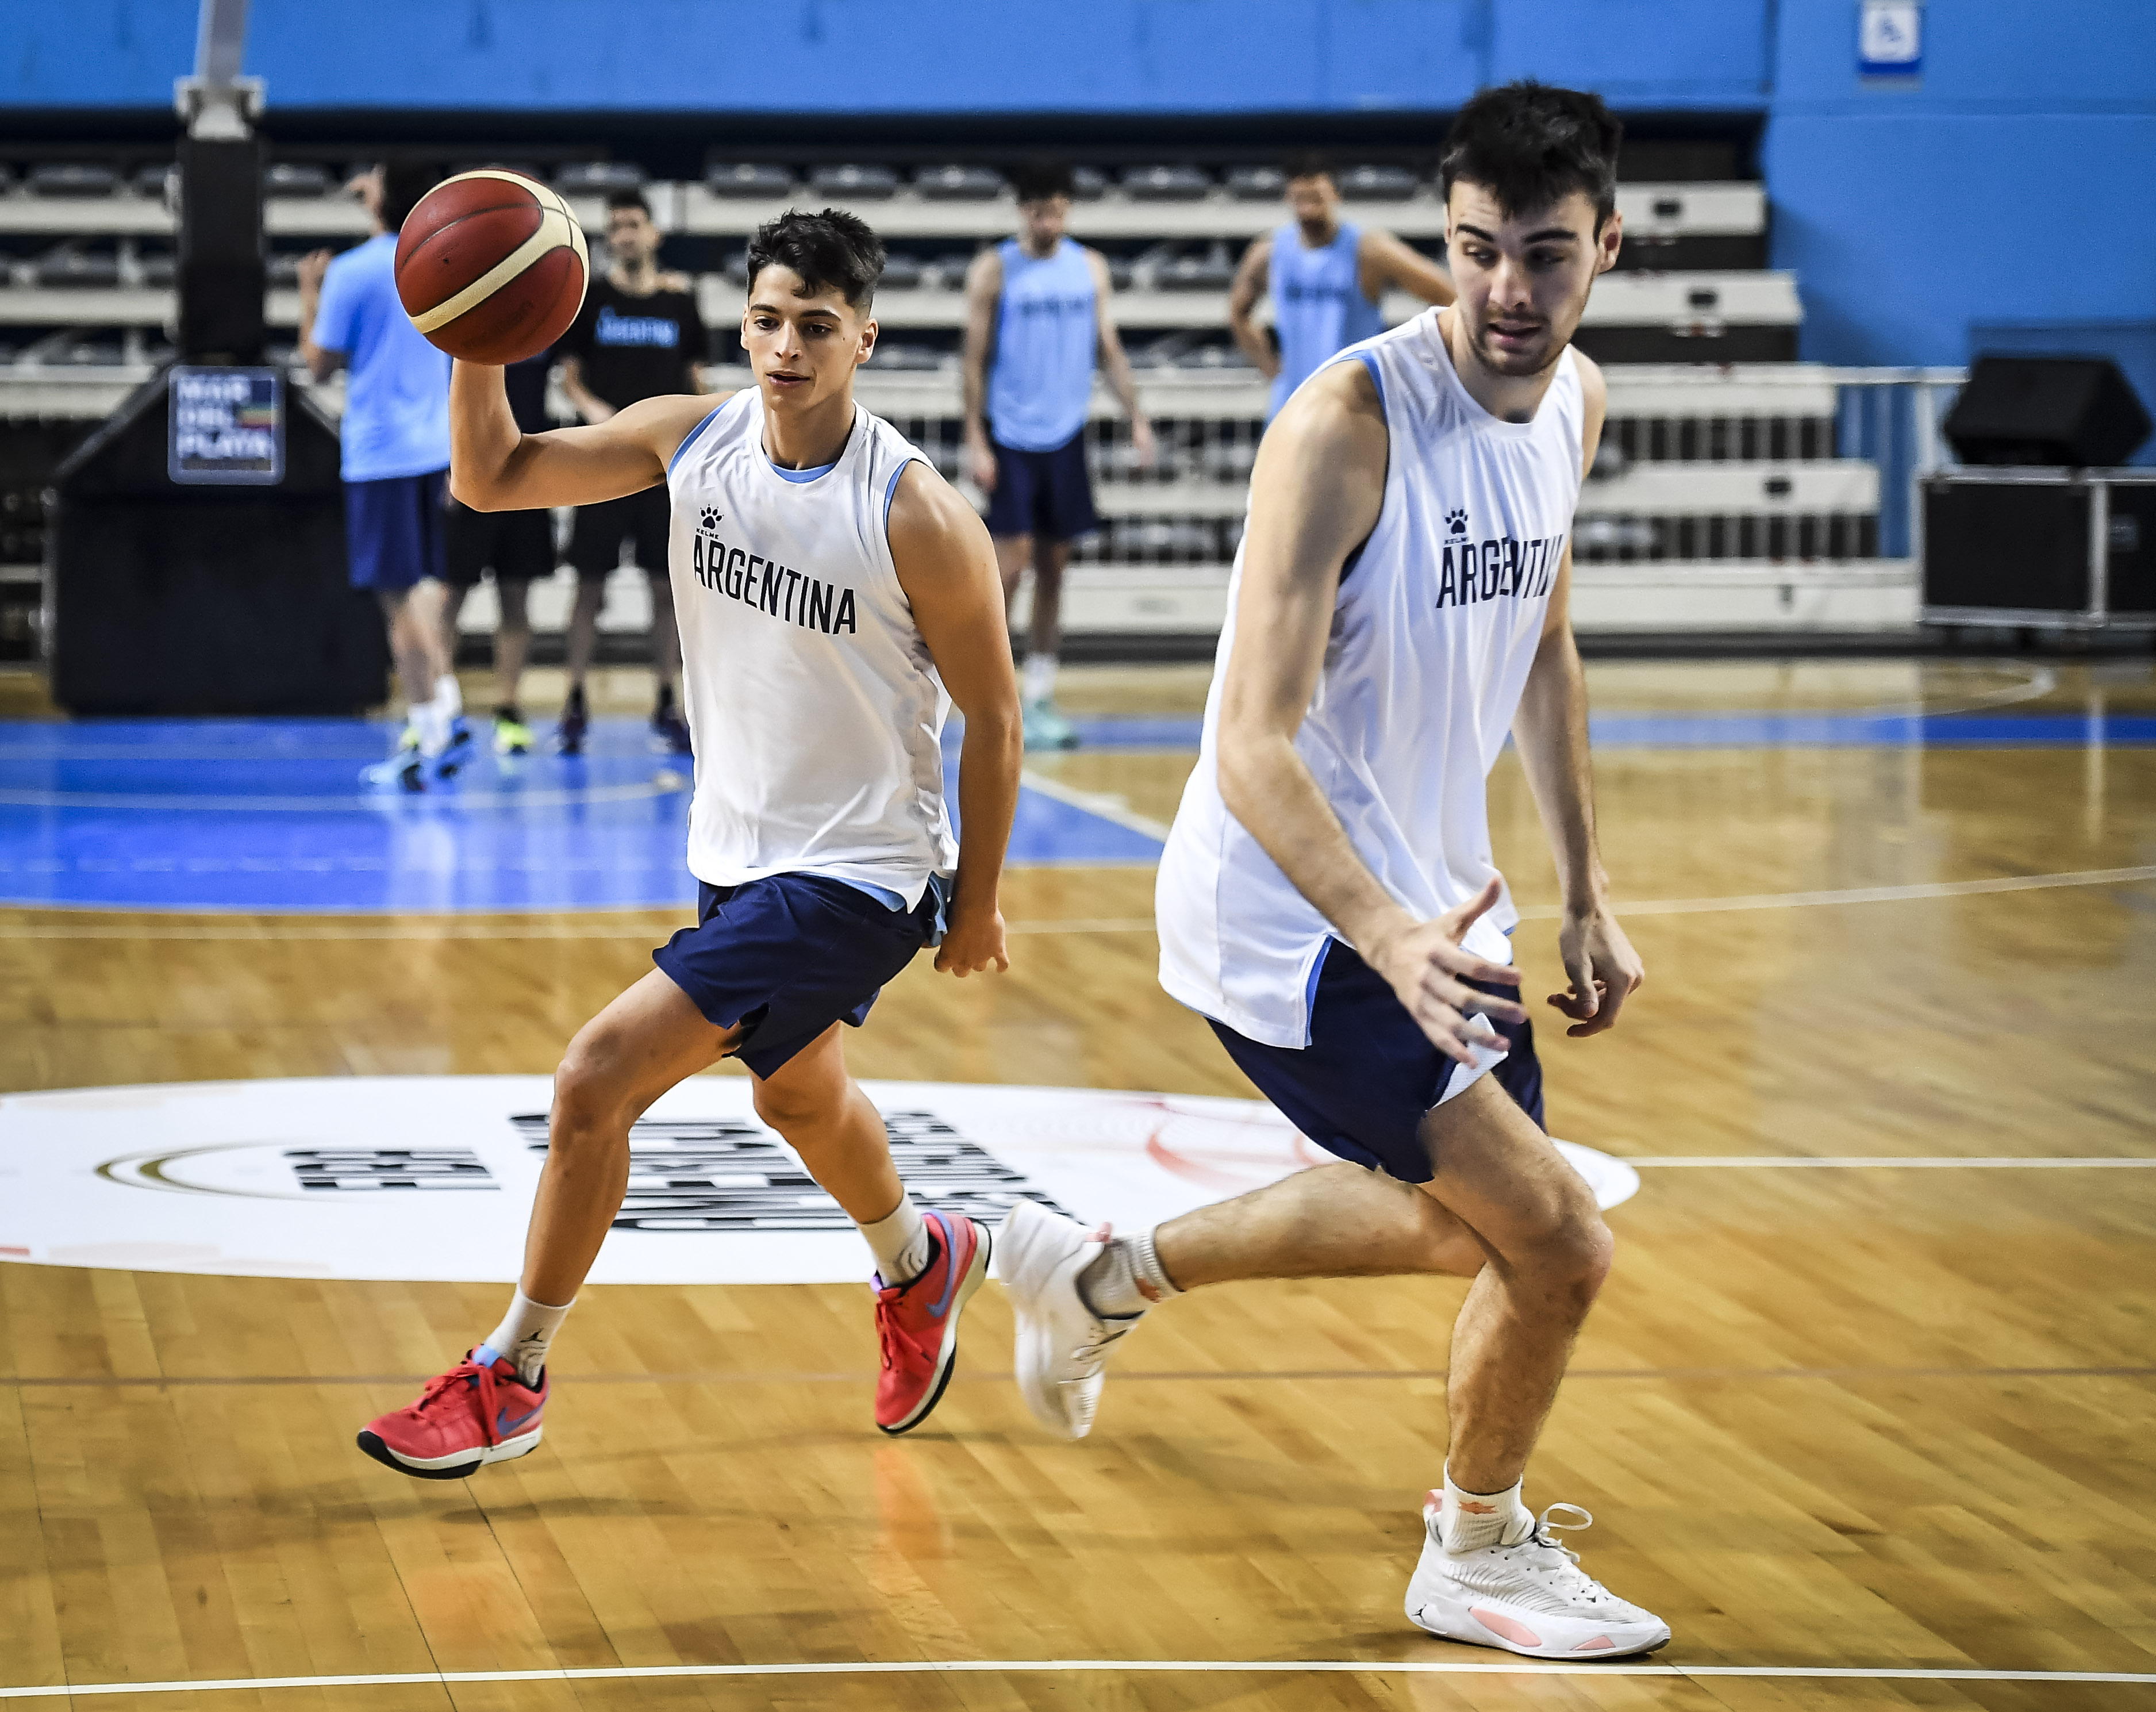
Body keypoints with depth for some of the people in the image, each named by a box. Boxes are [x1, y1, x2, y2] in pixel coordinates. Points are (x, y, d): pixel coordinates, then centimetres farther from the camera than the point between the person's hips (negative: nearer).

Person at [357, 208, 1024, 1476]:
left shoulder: (920, 517, -22)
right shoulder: (691, 439, -7)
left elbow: (994, 716, -11)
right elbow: (493, 480, -4)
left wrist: (977, 900, -5)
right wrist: (479, 351, -24)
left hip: (853, 877, -7)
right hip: (736, 849, 7)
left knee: (601, 1074, -16)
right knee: (800, 1096, 30)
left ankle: (509, 1380, -1)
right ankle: (923, 1263, 61)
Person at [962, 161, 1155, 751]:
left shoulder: (1090, 268, 7)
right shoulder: (994, 271, -5)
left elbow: (1109, 349, 11)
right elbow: (975, 358, -5)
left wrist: (1137, 418, 1)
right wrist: (975, 442, -11)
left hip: (1065, 437, 4)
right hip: (1010, 437, -4)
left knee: (1054, 566, 6)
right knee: (1011, 562, -10)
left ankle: (1039, 698, 12)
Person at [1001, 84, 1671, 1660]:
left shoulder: (1574, 401, 0)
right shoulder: (1350, 423, -26)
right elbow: (1253, 742, -30)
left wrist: (1589, 896, 15)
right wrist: (1391, 940, -44)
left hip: (1429, 896, 9)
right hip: (1295, 919, -9)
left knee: (1461, 1222, 26)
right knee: (1560, 1242, -12)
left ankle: (1105, 1275, 42)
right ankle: (1481, 1555, 15)